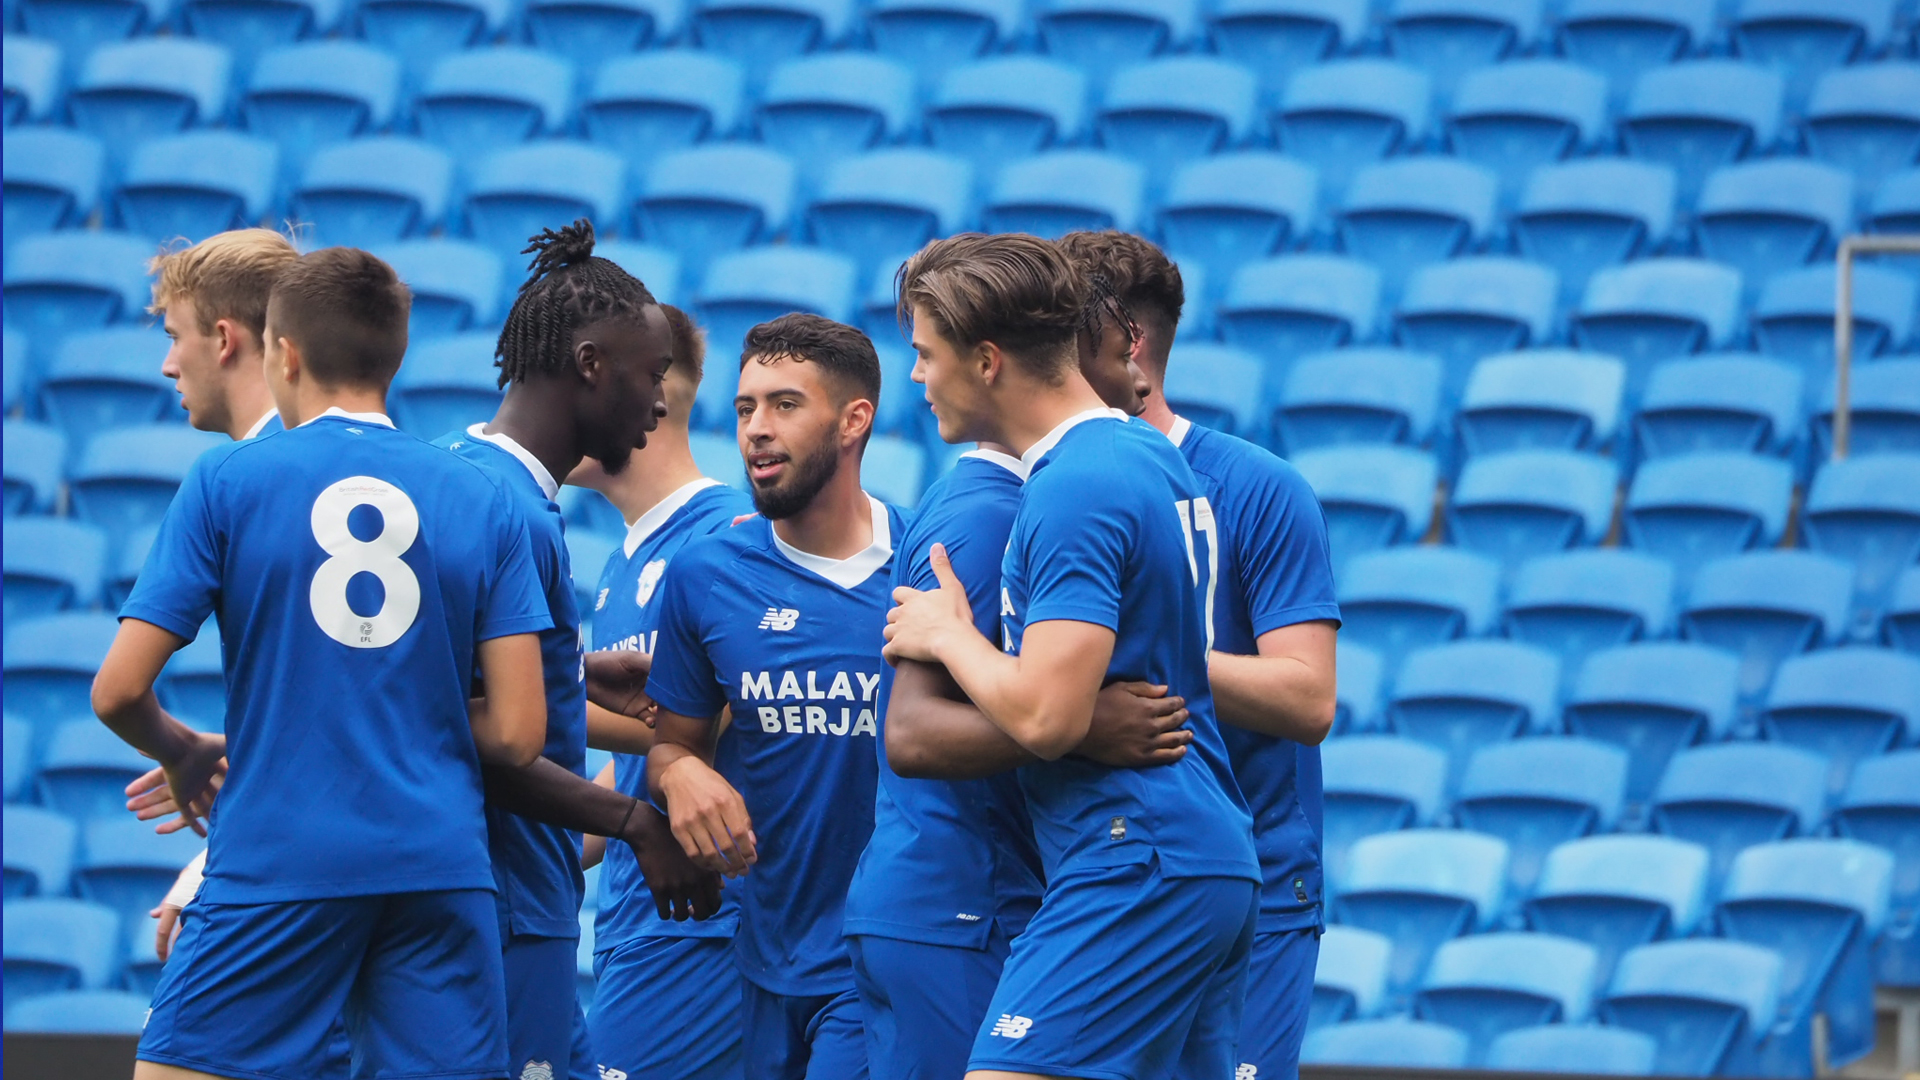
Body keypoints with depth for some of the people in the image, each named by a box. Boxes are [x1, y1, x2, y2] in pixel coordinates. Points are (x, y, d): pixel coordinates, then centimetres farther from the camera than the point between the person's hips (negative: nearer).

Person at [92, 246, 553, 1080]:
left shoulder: (226, 481, -1)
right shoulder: (483, 501, 6)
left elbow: (118, 693, -4)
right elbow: (516, 733, 2)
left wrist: (187, 755, 17)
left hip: (274, 866, -2)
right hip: (438, 867, 3)